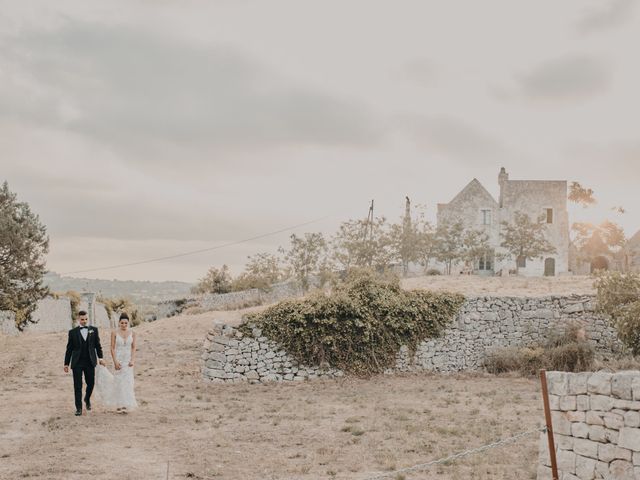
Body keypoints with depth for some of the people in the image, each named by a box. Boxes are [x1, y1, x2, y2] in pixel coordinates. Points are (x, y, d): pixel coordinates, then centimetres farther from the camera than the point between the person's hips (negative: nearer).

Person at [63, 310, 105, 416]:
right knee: (77, 386, 0)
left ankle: (87, 399, 37)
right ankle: (79, 408, 8)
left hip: (90, 362, 1)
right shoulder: (73, 332, 2)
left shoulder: (94, 330, 5)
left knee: (90, 383, 7)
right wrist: (66, 363, 3)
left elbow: (98, 345, 9)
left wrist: (100, 358, -2)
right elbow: (69, 349, 4)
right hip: (77, 363, -1)